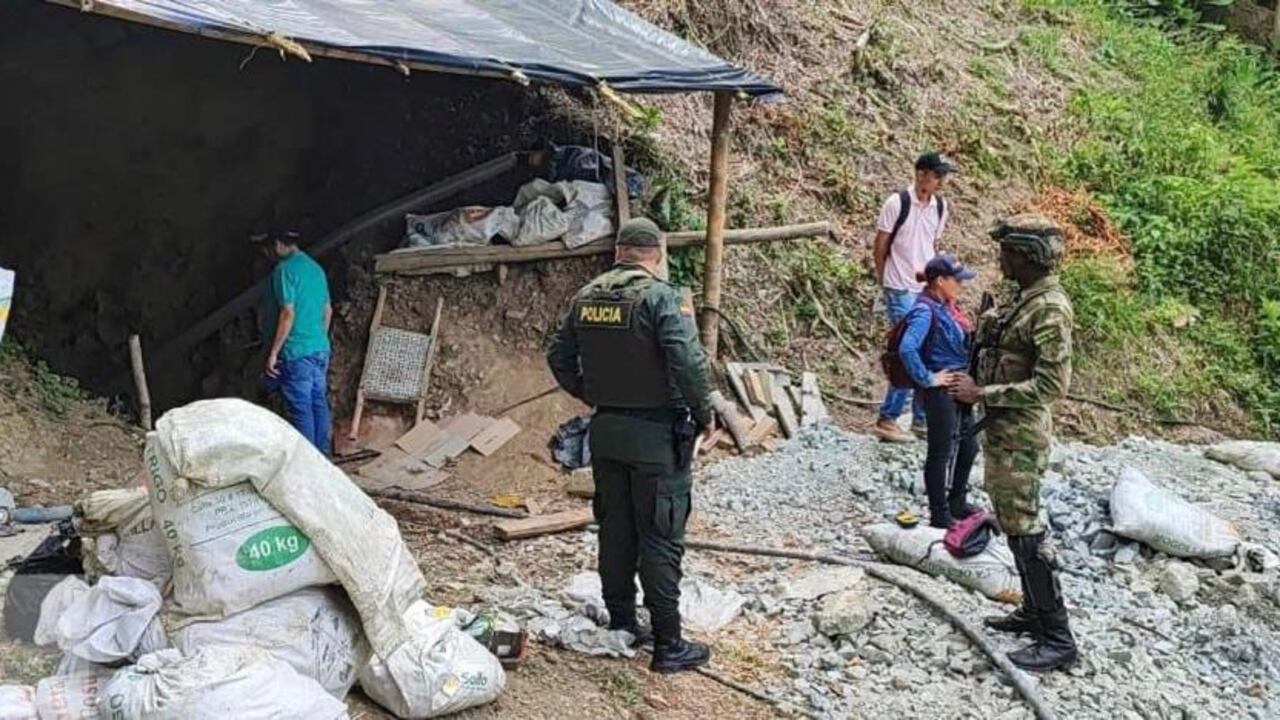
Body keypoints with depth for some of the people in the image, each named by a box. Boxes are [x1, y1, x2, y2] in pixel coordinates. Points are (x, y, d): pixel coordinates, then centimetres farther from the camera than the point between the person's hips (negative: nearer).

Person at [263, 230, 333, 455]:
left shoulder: (284, 269, -12)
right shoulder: (316, 268, 12)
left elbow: (288, 313, -18)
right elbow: (328, 310, 17)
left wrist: (273, 352, -14)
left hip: (297, 351, -8)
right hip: (321, 349, 8)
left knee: (301, 408, -3)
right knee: (318, 402, 12)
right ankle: (322, 455, 19)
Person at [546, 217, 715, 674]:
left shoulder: (586, 298, 4)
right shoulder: (660, 298, -16)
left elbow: (559, 357, 11)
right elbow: (688, 363, -24)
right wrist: (703, 414, -10)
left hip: (606, 432, 6)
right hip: (657, 435, -6)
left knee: (615, 531, 16)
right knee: (660, 540, 0)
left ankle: (621, 624, 28)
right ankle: (668, 645, 7)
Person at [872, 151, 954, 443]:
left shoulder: (940, 206, 5)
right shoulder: (897, 203, -12)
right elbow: (880, 247, -4)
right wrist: (886, 281, 3)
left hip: (928, 290, 6)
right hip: (902, 291, -6)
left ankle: (922, 419, 21)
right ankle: (887, 420, 0)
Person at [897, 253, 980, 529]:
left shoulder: (947, 305, 6)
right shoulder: (925, 311, -21)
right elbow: (907, 349, -35)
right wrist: (927, 379, -25)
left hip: (961, 388, 9)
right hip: (941, 390, -9)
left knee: (968, 447, 21)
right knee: (941, 452, 2)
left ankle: (957, 503, 39)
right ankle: (939, 516, 14)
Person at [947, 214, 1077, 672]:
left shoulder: (1049, 308, -20)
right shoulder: (1025, 298, 9)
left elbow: (1052, 385, -24)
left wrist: (982, 393, -22)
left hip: (1020, 434, -10)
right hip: (1001, 428, 10)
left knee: (1025, 531, -6)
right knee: (1014, 524, 17)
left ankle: (1057, 639, -1)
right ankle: (1034, 612, 29)